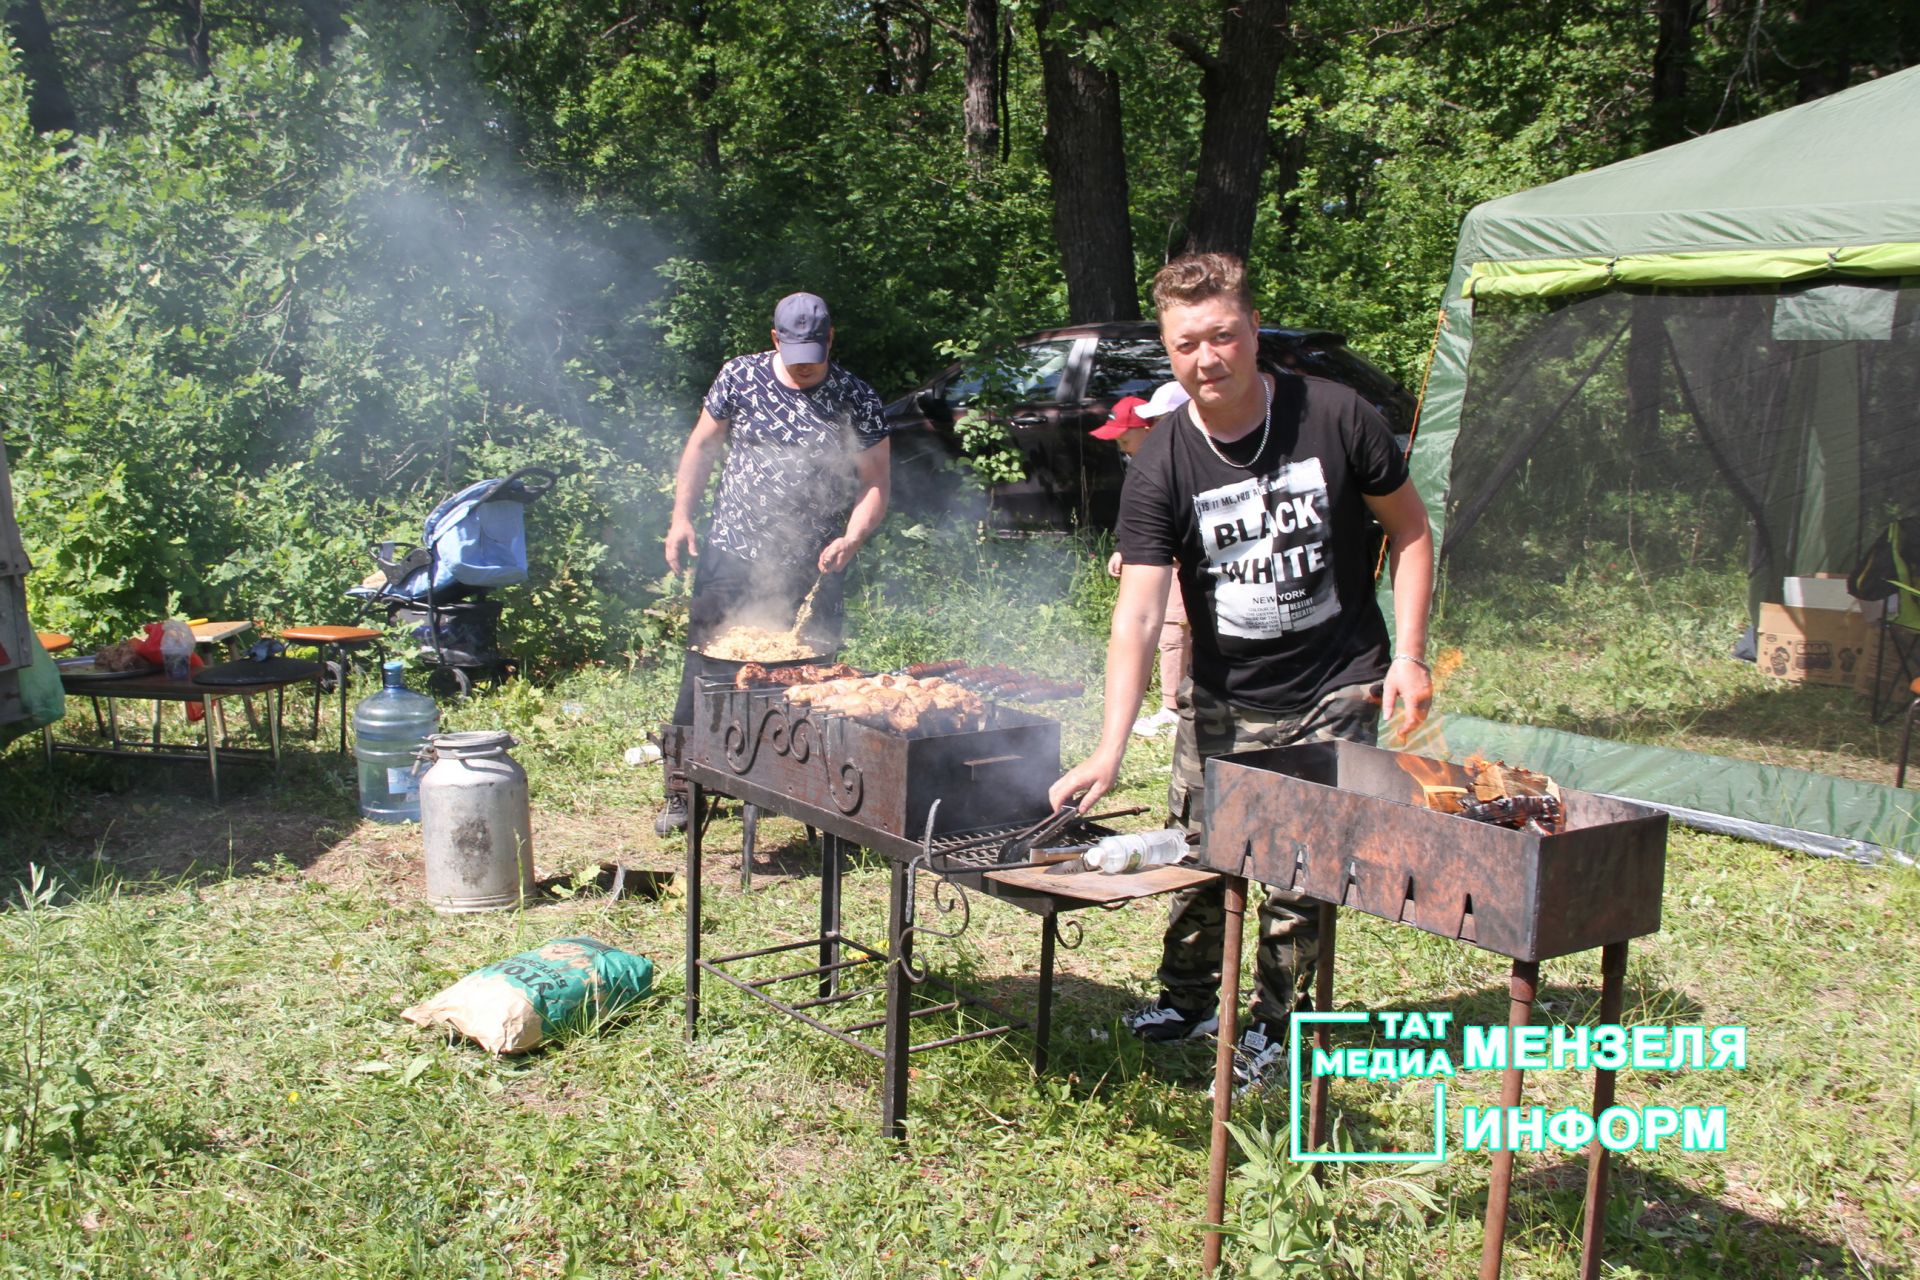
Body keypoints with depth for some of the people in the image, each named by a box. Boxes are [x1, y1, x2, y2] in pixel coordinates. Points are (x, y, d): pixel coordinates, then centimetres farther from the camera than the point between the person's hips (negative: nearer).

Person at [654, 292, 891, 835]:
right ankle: (681, 788, 14)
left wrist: (851, 538, -15)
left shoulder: (856, 400, -1)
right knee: (705, 672, 2)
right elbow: (701, 447, 12)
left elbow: (874, 483, 2)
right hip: (731, 558, 1)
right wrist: (681, 516, 3)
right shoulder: (739, 377, 2)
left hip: (813, 571, -1)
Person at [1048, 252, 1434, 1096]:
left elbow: (1409, 529, 1)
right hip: (1221, 702, 1)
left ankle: (1271, 1028, 23)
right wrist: (1110, 750, -27)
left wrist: (1408, 655, -8)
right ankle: (1187, 1002, 34)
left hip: (1334, 694, -1)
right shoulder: (1160, 467, -13)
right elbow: (1138, 614, -18)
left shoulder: (1334, 418, -13)